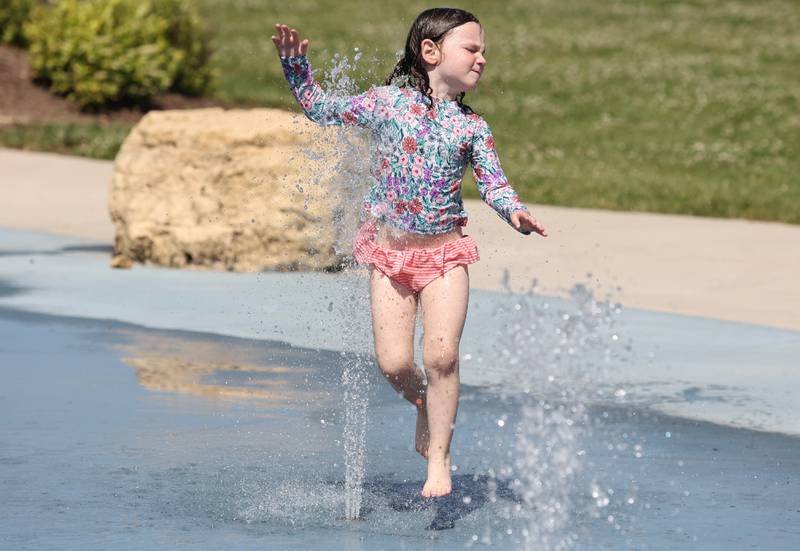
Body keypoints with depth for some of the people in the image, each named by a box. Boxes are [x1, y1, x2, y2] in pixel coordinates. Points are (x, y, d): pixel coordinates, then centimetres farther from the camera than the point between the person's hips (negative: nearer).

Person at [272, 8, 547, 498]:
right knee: (394, 364, -6)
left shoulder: (472, 126, 1)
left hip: (446, 254, 0)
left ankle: (439, 458, 1)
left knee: (442, 355, -12)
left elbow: (493, 183, -4)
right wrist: (296, 63, -4)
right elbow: (321, 109, 8)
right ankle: (425, 405, 28)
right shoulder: (387, 102, -2)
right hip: (390, 253, 0)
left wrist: (516, 211, -24)